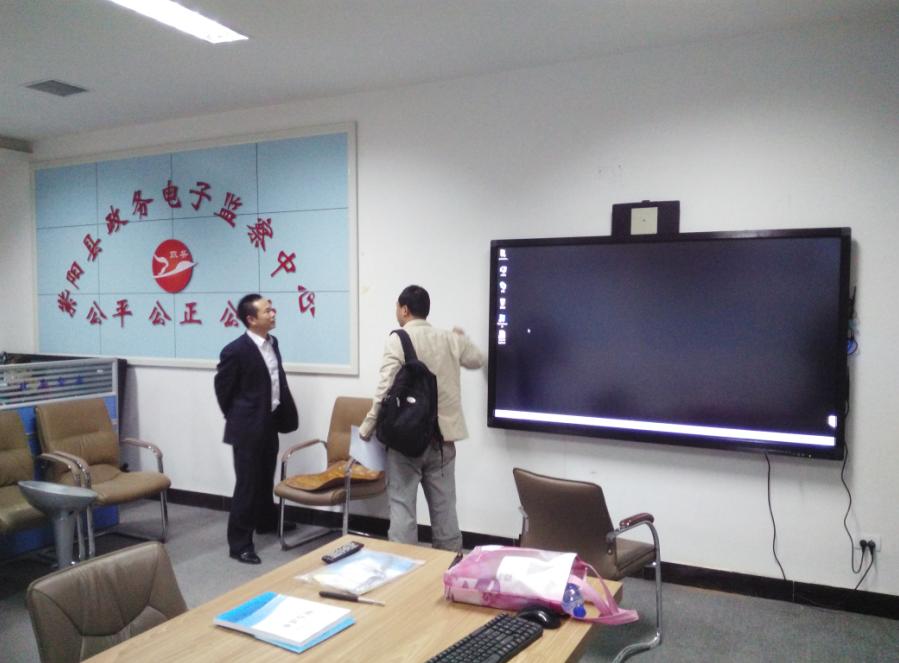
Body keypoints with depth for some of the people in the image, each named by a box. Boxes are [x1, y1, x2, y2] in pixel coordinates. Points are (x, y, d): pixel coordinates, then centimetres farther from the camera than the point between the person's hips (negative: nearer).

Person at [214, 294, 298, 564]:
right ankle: (239, 543, 9)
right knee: (247, 484, -1)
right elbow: (223, 388, -8)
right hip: (248, 427, -7)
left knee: (266, 479, 23)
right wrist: (237, 418, 3)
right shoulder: (235, 350, -19)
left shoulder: (272, 342, 5)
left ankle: (266, 521, 43)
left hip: (270, 422, 7)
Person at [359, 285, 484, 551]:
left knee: (402, 505, 3)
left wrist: (367, 427, -4)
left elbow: (385, 389, -15)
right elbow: (477, 360, 24)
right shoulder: (450, 339, 5)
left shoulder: (398, 340, -9)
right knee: (443, 505, 13)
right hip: (442, 435, 5)